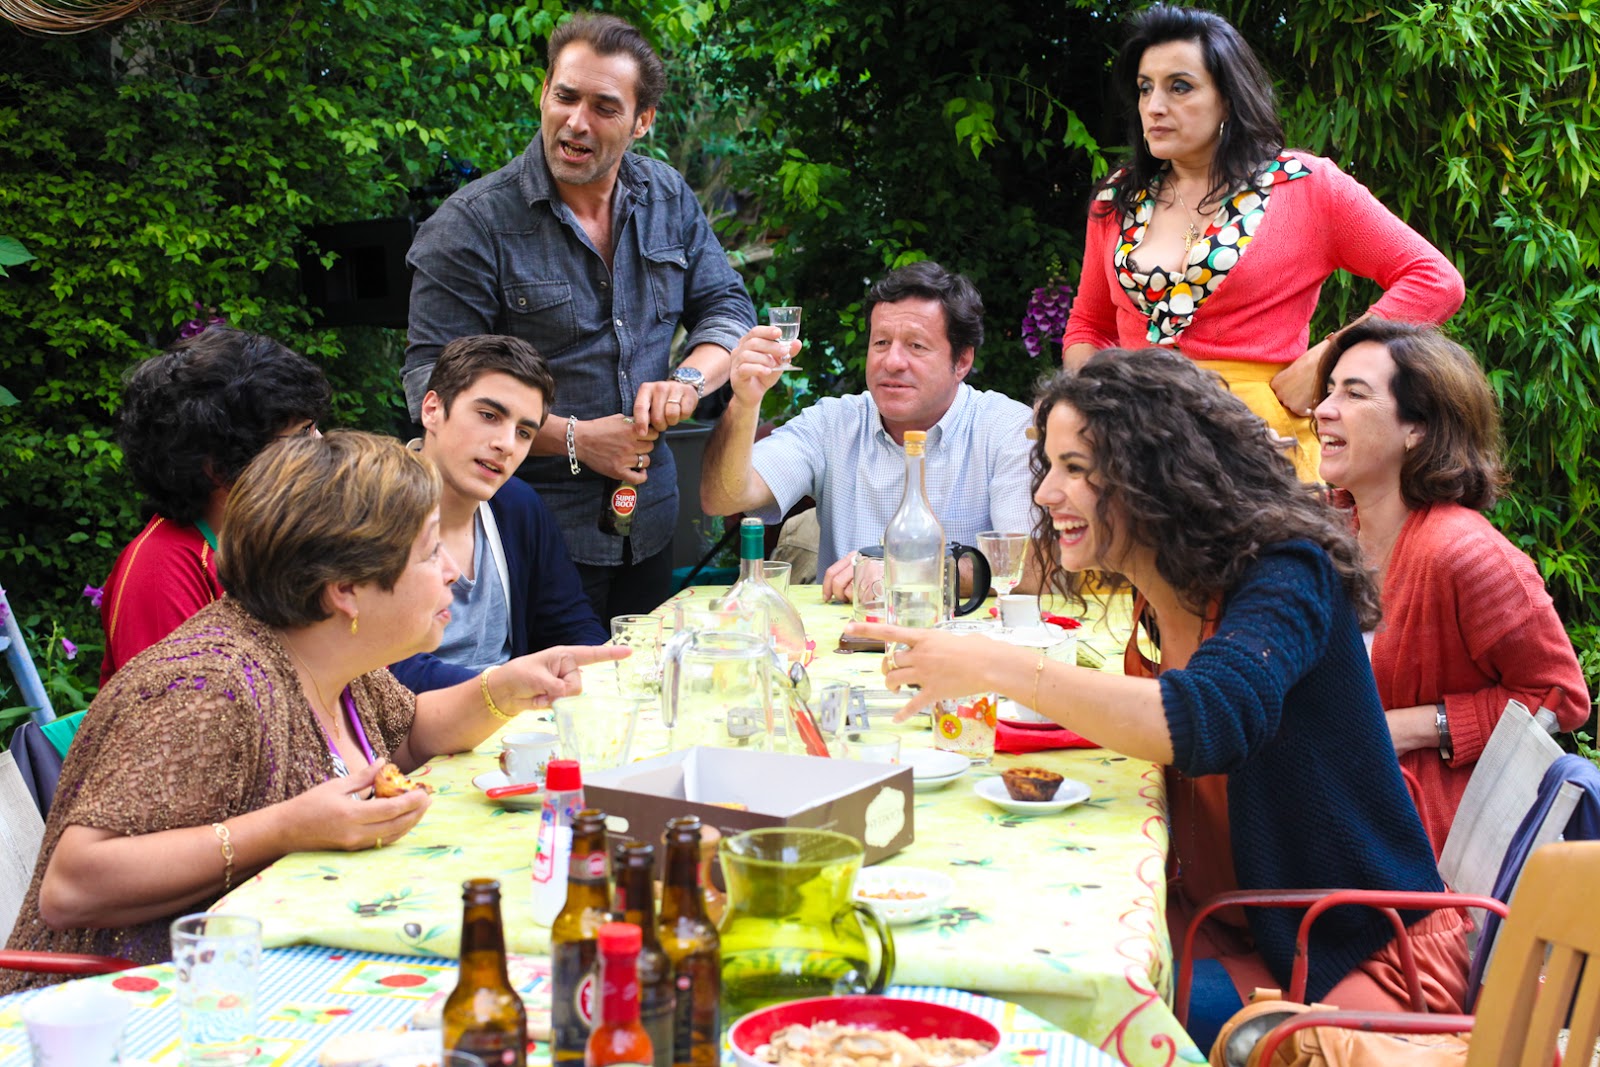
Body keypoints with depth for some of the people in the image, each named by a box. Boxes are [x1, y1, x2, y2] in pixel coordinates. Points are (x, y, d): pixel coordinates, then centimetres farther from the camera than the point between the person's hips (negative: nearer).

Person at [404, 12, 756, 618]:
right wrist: (575, 440, -20)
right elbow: (432, 386, -15)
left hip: (649, 522, 6)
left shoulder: (668, 199, 5)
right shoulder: (470, 225, -12)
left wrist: (689, 380, -14)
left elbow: (726, 307, 9)